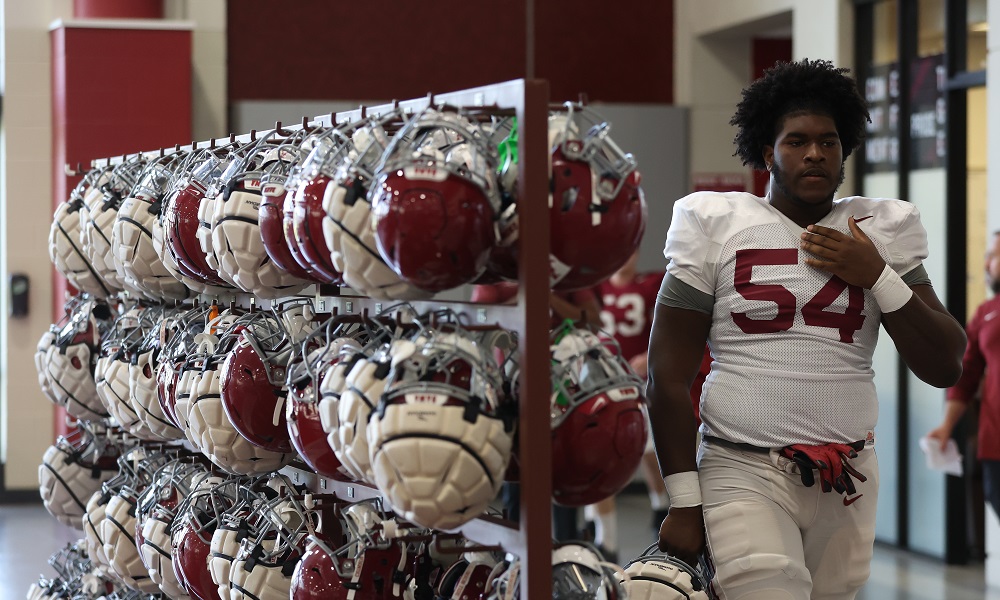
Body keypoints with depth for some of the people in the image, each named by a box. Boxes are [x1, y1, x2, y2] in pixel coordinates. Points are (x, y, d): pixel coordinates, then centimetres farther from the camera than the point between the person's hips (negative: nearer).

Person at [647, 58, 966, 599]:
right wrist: (684, 505, -3)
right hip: (743, 473, -4)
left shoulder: (880, 230, 10)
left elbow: (945, 367, 7)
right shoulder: (717, 225, 2)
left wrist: (878, 278, -4)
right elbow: (667, 379, 1)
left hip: (848, 484, 4)